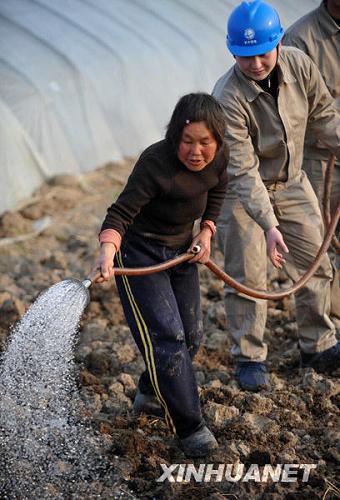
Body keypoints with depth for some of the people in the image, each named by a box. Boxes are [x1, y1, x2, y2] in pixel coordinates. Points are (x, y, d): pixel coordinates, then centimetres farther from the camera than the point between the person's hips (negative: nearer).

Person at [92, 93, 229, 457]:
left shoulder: (219, 158, -10)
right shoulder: (156, 164, -31)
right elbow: (121, 212, -34)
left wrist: (206, 232, 0)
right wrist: (107, 252, -50)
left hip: (181, 249, 7)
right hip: (139, 252, -7)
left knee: (190, 337, 13)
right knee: (165, 337, -14)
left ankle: (150, 394, 38)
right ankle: (188, 426, -5)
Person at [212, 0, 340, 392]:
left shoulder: (299, 65, -16)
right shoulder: (228, 99, -32)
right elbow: (243, 171, -33)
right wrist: (268, 226, -38)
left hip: (292, 182, 5)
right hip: (241, 190, -5)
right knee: (247, 276, -4)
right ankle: (249, 358, 11)